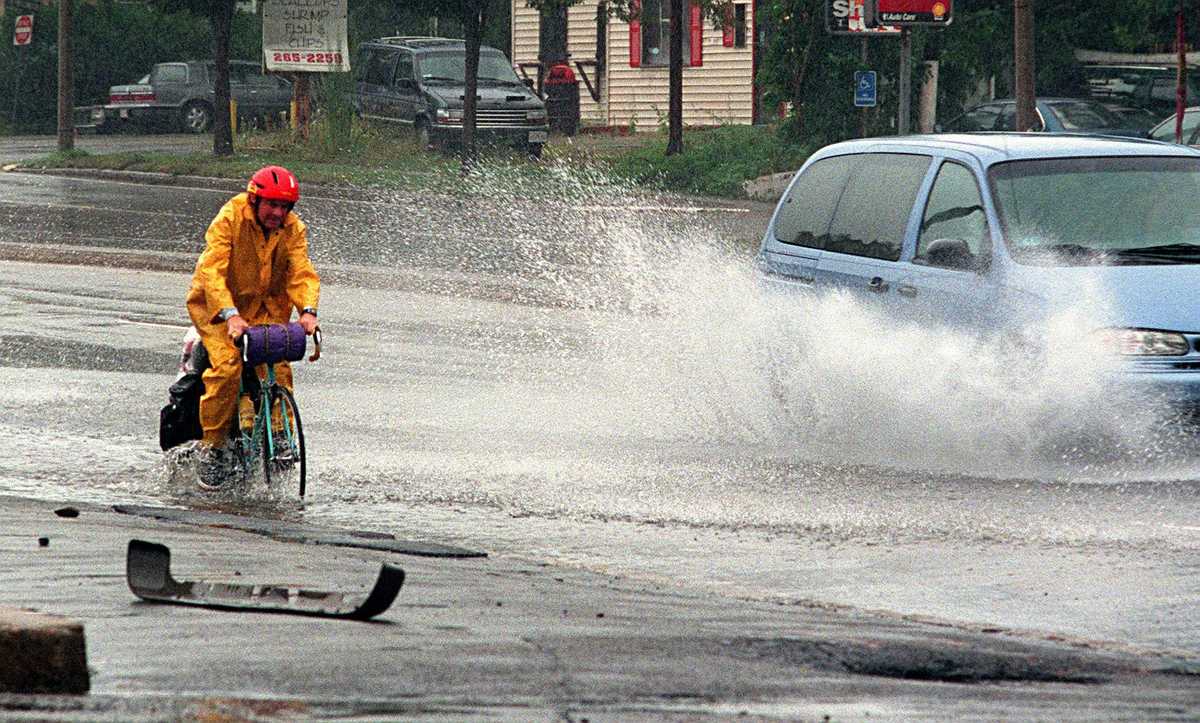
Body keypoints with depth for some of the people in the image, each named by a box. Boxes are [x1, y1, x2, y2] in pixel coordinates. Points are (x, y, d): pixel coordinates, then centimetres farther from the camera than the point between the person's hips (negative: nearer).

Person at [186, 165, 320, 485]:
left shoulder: (293, 229, -6)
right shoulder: (229, 219, -21)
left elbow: (302, 272, -16)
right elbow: (212, 270, -30)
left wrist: (308, 310, -37)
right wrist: (230, 314, -45)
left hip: (265, 305, 4)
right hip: (217, 303, -4)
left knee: (278, 366, -16)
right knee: (228, 364, -24)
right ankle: (212, 443, -12)